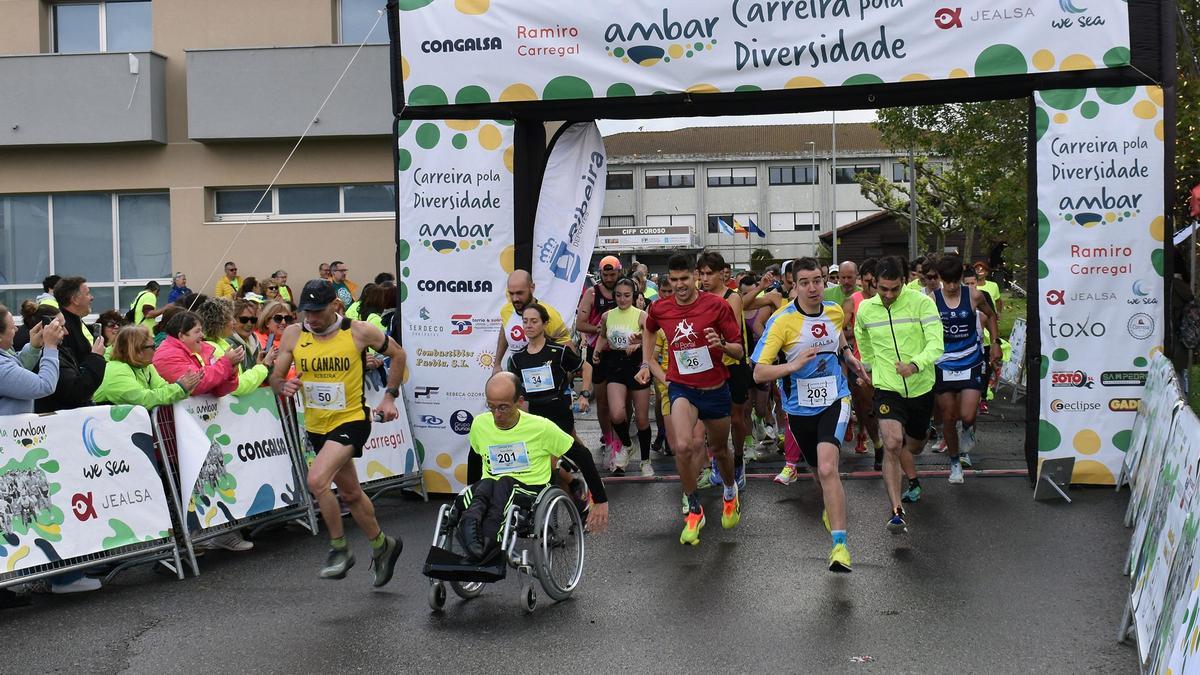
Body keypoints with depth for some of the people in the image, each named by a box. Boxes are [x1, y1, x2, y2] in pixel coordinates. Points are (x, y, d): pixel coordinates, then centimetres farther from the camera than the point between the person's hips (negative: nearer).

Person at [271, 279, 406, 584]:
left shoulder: (359, 331, -12)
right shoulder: (293, 334, -4)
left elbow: (397, 354, 3)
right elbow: (275, 377, 2)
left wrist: (390, 396, -2)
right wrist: (284, 386, -21)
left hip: (351, 420, -6)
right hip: (316, 425, 6)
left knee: (317, 480, -25)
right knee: (350, 493, 18)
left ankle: (339, 548, -4)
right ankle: (382, 545, 41)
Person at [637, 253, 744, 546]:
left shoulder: (716, 305, -10)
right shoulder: (659, 309, -3)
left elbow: (739, 351, -7)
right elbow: (648, 332, 23)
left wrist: (722, 343, -27)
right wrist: (648, 364, 14)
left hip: (715, 388, 0)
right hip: (682, 387, 0)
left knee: (720, 449, 18)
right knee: (683, 446, -25)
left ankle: (730, 491, 52)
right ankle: (694, 509, -5)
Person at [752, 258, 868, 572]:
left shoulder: (836, 311, 0)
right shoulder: (782, 321, -15)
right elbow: (759, 373, -20)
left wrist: (851, 359, 10)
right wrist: (794, 365, -33)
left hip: (835, 401, 0)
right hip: (800, 407, 0)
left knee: (827, 468, -22)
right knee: (821, 470, 19)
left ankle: (840, 544, -19)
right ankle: (833, 505, 55)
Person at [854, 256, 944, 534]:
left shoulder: (922, 302, -13)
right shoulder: (865, 309, -3)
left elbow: (936, 344, -22)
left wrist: (915, 364, -39)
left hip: (921, 387, 0)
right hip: (887, 388, 0)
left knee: (914, 447, 19)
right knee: (892, 445, -21)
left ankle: (912, 481, 57)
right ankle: (897, 511, -17)